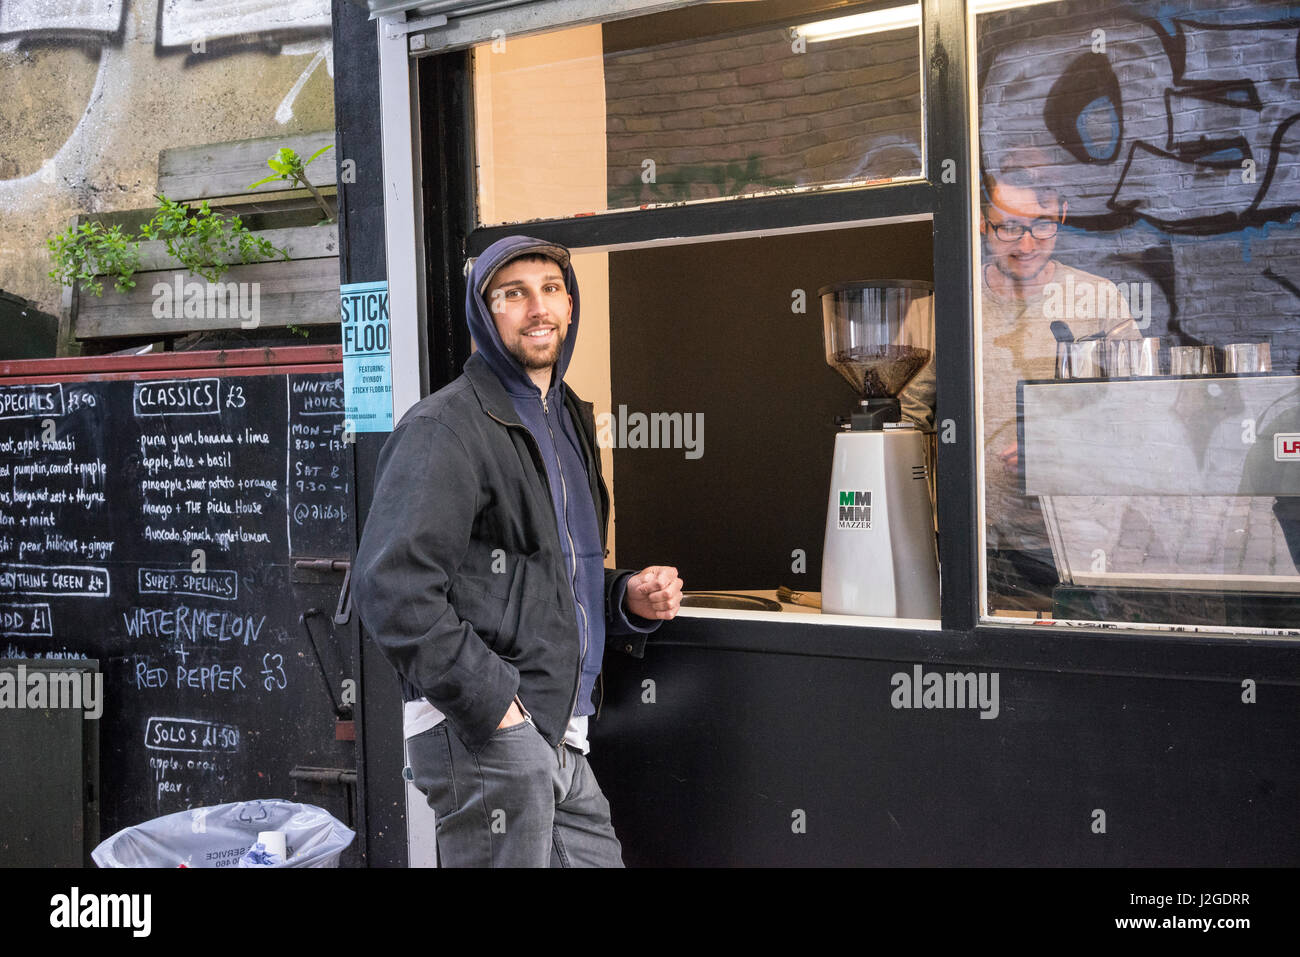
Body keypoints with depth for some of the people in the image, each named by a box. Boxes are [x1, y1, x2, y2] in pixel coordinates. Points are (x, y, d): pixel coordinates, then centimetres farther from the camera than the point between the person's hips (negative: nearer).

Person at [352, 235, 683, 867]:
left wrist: (628, 598, 8)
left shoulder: (567, 419, 19)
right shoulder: (445, 427, -10)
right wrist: (492, 705, -21)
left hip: (560, 739, 9)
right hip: (481, 737, -9)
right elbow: (391, 589, -21)